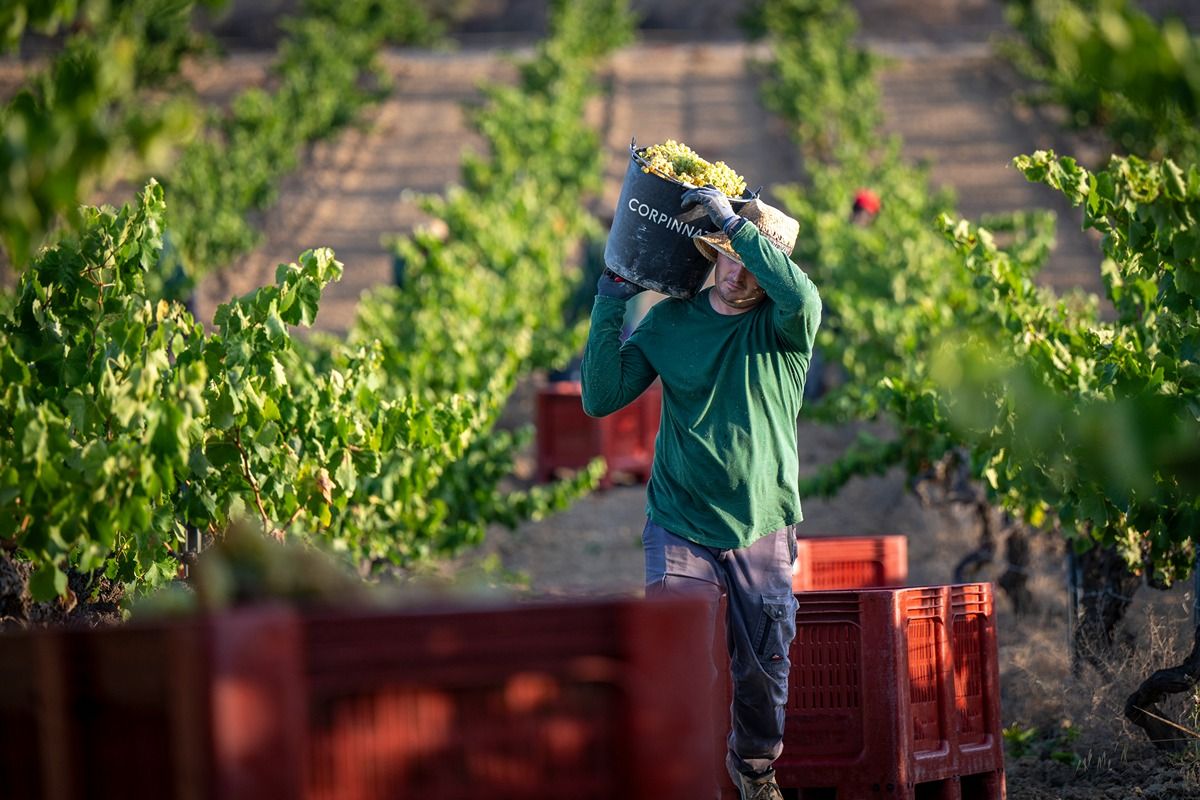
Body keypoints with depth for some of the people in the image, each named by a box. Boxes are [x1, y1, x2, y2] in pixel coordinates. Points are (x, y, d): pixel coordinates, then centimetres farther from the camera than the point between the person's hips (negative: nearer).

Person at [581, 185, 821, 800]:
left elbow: (802, 296, -29)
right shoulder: (670, 320, 2)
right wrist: (609, 306, -7)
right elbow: (601, 398, -1)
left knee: (766, 667, 7)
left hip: (763, 529, 0)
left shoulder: (784, 325, -3)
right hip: (680, 527, 0)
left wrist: (733, 220, -27)